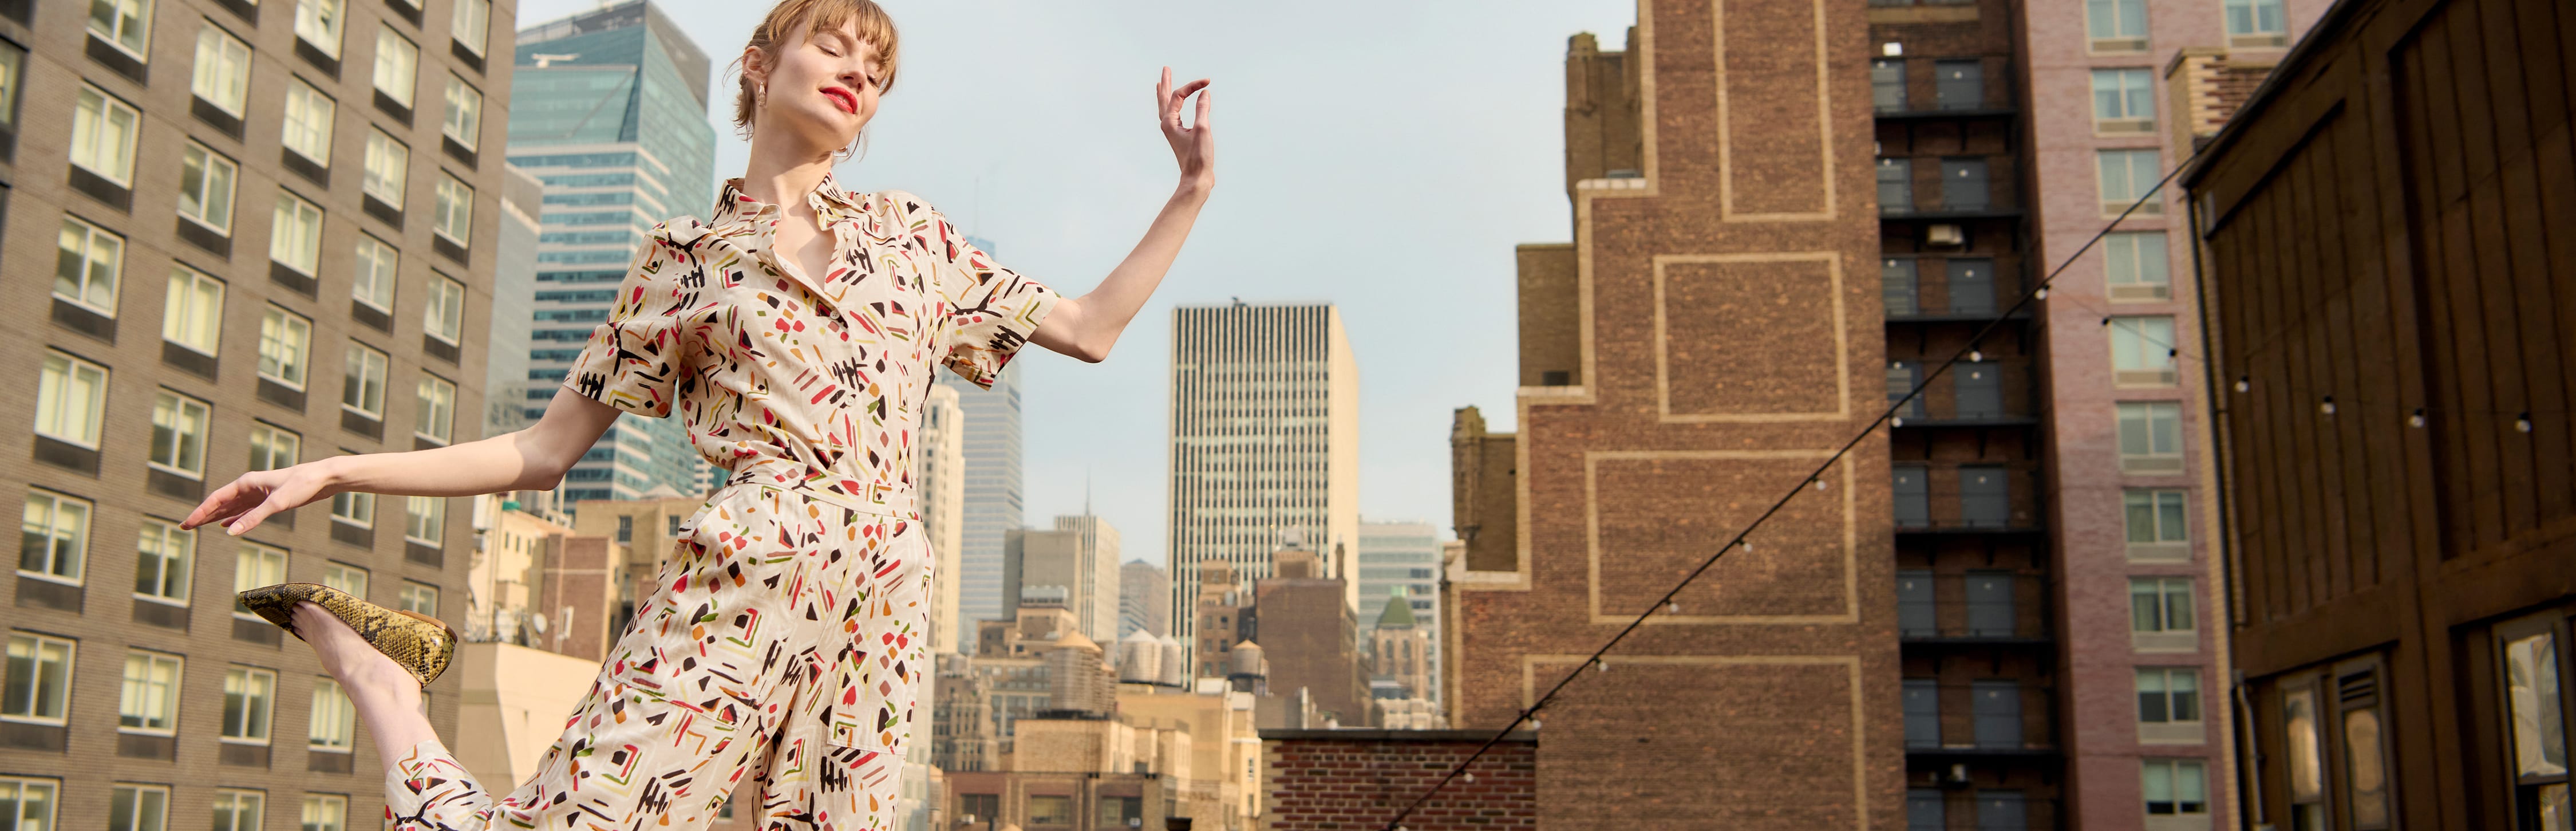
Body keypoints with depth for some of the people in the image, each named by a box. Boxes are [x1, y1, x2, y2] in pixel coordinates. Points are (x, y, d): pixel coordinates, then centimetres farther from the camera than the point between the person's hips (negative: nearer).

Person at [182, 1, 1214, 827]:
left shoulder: (913, 233, 20)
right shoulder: (684, 256, 12)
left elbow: (1089, 328, 22)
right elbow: (547, 449, 13)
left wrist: (1191, 191, 20)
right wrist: (333, 472, 6)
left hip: (881, 604, 3)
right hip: (743, 575, -3)